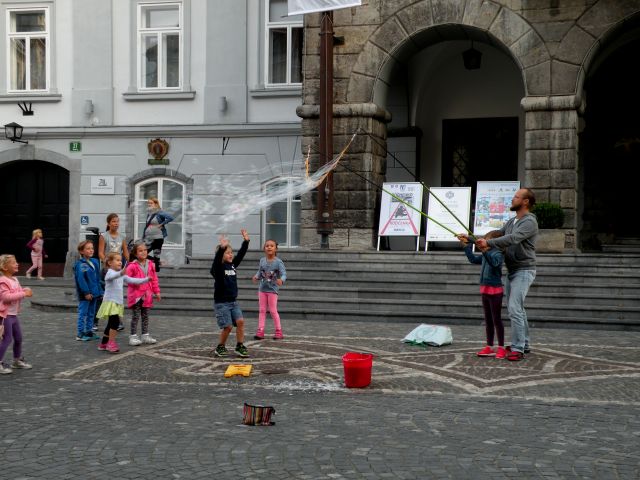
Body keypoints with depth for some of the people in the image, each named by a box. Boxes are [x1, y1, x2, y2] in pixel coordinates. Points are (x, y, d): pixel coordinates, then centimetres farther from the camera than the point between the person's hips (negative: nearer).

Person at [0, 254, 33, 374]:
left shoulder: (15, 279, 10)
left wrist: (25, 290, 2)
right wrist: (24, 293, -28)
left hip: (13, 314, 9)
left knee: (18, 338, 16)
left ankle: (17, 360, 31)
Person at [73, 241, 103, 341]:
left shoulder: (95, 262, 9)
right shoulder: (80, 264, -15)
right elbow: (81, 279, -19)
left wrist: (99, 290, 12)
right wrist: (86, 292, -20)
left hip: (94, 293, 8)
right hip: (85, 294, -8)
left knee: (91, 313, 15)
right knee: (83, 313, 0)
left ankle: (89, 331, 25)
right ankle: (80, 333, 7)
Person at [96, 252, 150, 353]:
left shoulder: (122, 275, 17)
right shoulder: (110, 273, -10)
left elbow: (132, 280, 23)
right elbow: (112, 276, -35)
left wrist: (145, 280, 17)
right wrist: (120, 273, -56)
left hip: (118, 303, 9)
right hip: (110, 302, -9)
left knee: (111, 323, 13)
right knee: (115, 321, -20)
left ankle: (103, 344, 23)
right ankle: (111, 343, -16)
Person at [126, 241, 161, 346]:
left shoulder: (151, 265, 5)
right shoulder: (132, 266, -11)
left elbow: (154, 279, 11)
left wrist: (157, 291, 11)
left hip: (147, 295, 5)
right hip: (136, 295, -5)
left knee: (145, 316, 13)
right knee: (135, 316, 0)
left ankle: (145, 335, 21)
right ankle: (133, 336, 6)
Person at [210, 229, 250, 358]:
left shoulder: (232, 265, 9)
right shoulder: (217, 268, -9)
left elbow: (241, 254, 8)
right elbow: (217, 260, -30)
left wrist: (246, 241, -2)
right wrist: (222, 248, -46)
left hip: (233, 301, 6)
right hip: (221, 302, -6)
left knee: (240, 321, -8)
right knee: (228, 326, -10)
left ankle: (240, 347, 1)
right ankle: (220, 347, 10)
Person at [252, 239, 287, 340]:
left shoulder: (278, 262, -12)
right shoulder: (262, 261, 2)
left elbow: (284, 274, -20)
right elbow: (260, 272, 8)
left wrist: (281, 280, -40)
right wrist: (256, 277, -13)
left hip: (272, 289, -4)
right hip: (262, 289, 5)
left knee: (273, 311, 0)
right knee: (262, 310, 6)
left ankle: (279, 332, 11)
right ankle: (260, 331, 9)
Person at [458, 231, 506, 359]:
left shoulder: (498, 253, -13)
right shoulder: (486, 255, 12)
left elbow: (494, 262, -34)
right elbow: (473, 259, 23)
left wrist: (485, 251, -47)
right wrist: (467, 245, 21)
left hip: (495, 290, -8)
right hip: (485, 290, 9)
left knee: (496, 320, -3)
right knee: (488, 320, 11)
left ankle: (501, 348, 4)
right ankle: (489, 348, 18)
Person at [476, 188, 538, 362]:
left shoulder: (529, 221, -15)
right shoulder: (512, 221, 14)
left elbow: (513, 238, -29)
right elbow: (497, 234, 11)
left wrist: (488, 243, -36)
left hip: (524, 271, -9)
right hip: (511, 271, 9)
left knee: (514, 309, -16)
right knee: (517, 309, 16)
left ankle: (518, 349, -13)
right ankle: (524, 344, 27)